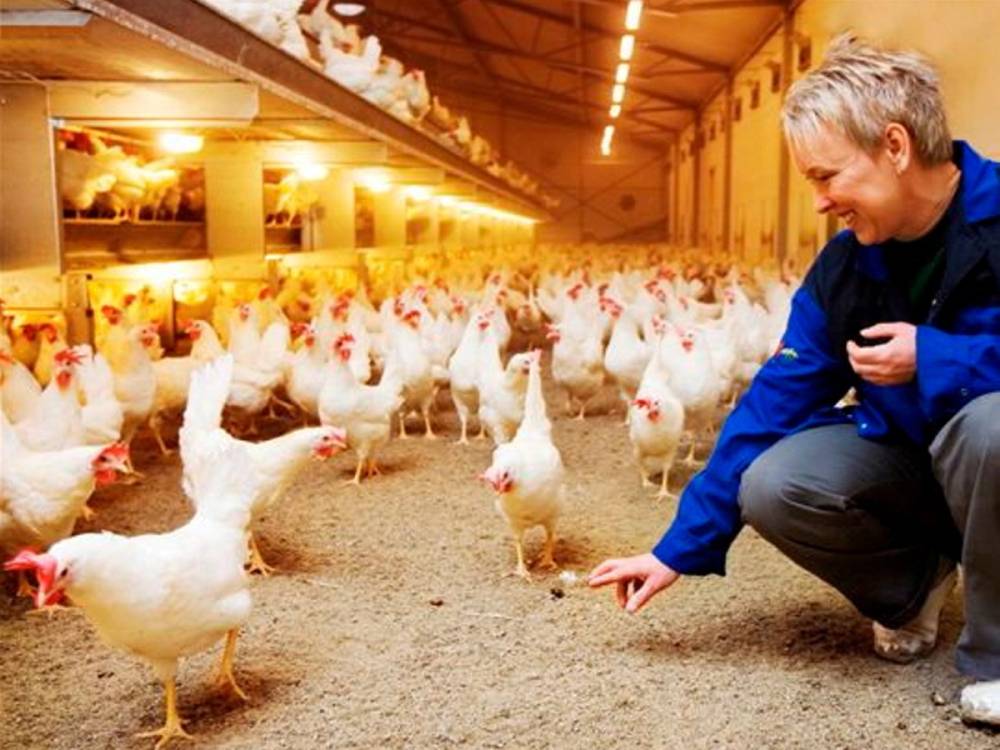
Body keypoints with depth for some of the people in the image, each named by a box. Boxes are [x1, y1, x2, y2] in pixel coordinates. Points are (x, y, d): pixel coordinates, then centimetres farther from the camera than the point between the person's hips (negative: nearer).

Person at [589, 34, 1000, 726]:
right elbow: (773, 404, -7)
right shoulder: (844, 268, -7)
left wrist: (935, 358, -31)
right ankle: (914, 583, 9)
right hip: (909, 461, 4)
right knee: (771, 486, -22)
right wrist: (679, 550, -8)